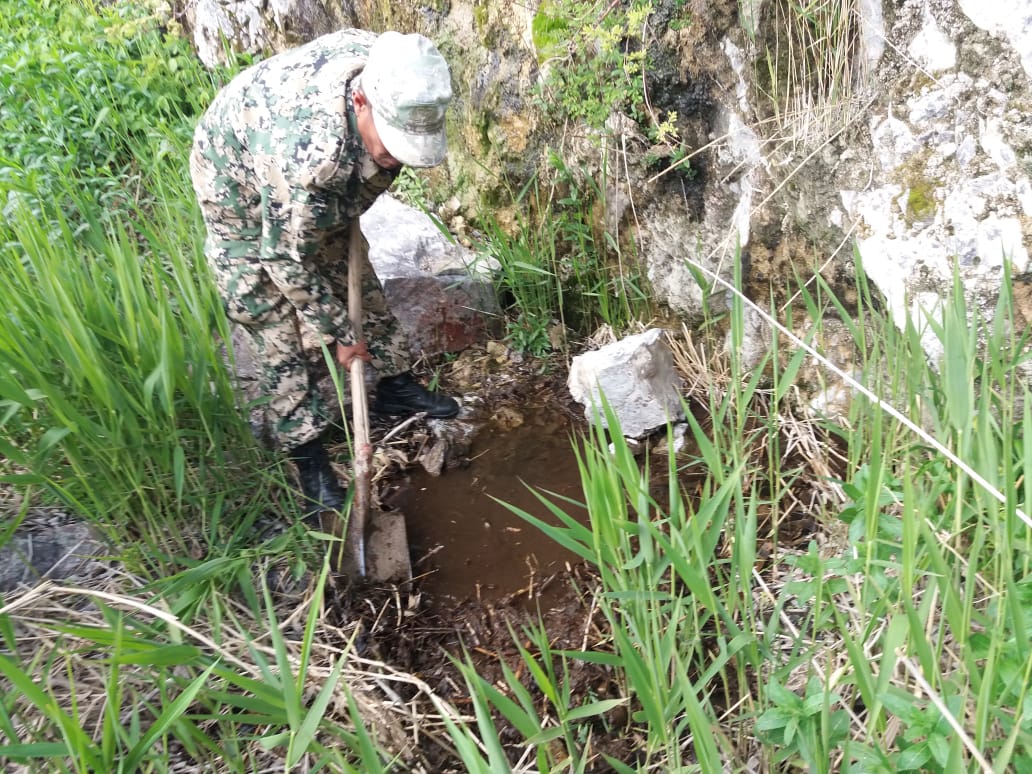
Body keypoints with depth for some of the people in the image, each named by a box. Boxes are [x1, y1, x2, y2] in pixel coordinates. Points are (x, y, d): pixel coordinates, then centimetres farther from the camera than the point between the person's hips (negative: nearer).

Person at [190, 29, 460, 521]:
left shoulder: (389, 76, -27)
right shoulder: (307, 157, -46)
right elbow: (287, 261, -29)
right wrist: (339, 334, -18)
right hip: (239, 188, -6)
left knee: (357, 279, 13)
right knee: (279, 327, -6)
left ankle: (395, 385, 31)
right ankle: (305, 450, 7)